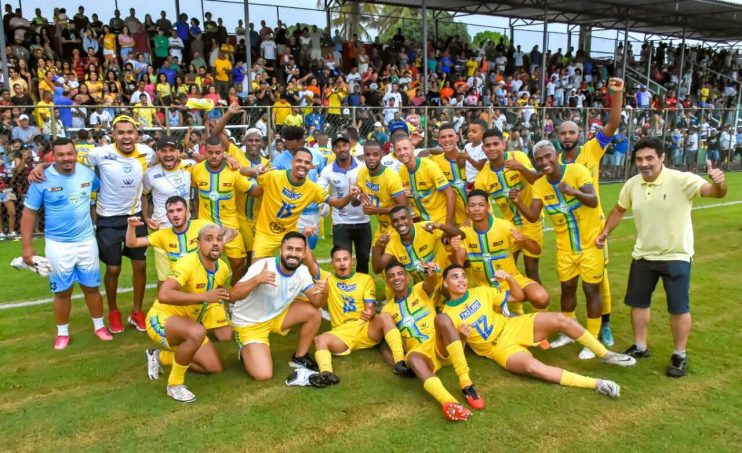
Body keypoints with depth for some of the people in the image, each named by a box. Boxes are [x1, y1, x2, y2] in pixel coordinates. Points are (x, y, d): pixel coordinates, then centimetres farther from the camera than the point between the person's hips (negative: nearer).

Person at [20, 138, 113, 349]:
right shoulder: (42, 179, -12)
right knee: (62, 290, 9)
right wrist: (27, 246, -8)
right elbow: (29, 213, -7)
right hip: (57, 244, -2)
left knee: (92, 286, 13)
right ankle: (62, 332, 27)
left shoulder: (87, 173, -4)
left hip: (86, 241, 2)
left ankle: (99, 326, 30)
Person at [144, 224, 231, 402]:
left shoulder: (223, 269, -4)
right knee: (197, 332, -39)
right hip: (161, 318, -8)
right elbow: (164, 295, -43)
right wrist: (204, 296, -44)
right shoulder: (187, 263, -28)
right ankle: (175, 385, -15)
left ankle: (161, 357, 21)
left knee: (216, 368, 6)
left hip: (188, 326, 8)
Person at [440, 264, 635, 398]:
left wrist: (509, 278, -11)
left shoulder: (481, 292, 2)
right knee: (532, 366, -35)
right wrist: (463, 338, -24)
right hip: (498, 348, -3)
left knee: (559, 319, -20)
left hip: (513, 327, 4)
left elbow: (518, 296, 8)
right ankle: (596, 383, -31)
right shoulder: (447, 315, -6)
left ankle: (606, 355, -2)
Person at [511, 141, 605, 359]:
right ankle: (568, 333, 33)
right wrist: (518, 203, -30)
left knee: (591, 290, 1)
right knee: (567, 288, 15)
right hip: (565, 246, 5)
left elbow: (593, 201, -29)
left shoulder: (577, 171, -18)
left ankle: (593, 340, 14)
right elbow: (533, 216, -12)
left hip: (591, 242, -4)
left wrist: (575, 192, -48)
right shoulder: (539, 185, -4)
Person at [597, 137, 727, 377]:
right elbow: (619, 210, 13)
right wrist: (605, 232, 13)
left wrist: (719, 183, -56)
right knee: (638, 302, 14)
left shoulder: (681, 180, -21)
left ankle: (679, 356, 23)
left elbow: (714, 192, -35)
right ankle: (640, 347, 32)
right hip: (643, 255, 5)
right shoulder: (632, 184, -5)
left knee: (679, 308, 5)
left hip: (676, 256, -5)